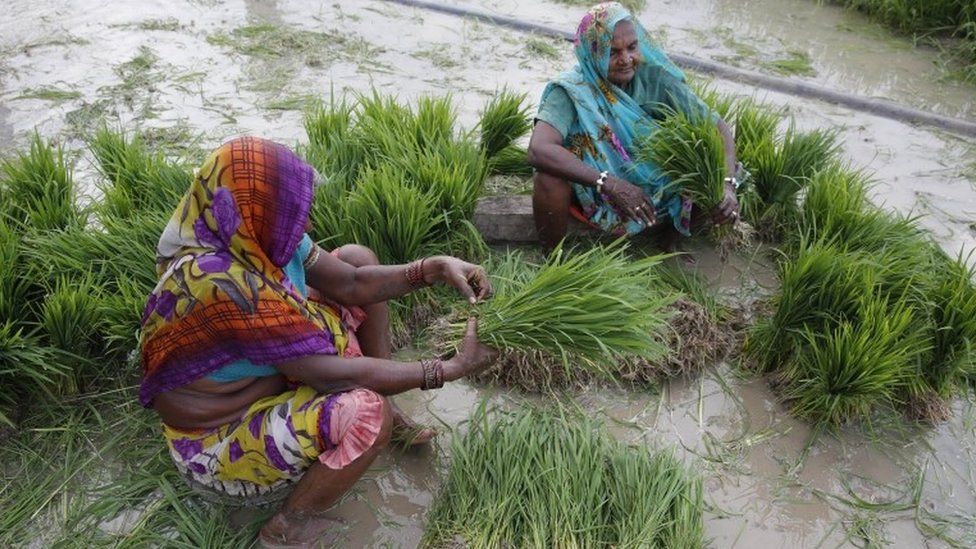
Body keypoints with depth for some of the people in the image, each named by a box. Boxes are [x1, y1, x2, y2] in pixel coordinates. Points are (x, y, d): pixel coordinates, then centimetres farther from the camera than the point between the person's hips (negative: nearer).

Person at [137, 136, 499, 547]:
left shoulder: (256, 240, -11)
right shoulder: (220, 284, -37)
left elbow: (351, 283, -3)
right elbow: (332, 375, -34)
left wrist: (437, 269, -17)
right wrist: (451, 368, -28)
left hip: (272, 378, 9)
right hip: (220, 440, -9)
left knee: (358, 258, 4)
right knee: (367, 411, -35)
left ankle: (388, 412, 10)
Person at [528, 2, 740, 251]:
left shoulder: (656, 79, -14)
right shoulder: (572, 90, -23)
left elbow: (718, 128, -9)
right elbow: (538, 150, -39)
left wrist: (728, 184, -27)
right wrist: (610, 184, -44)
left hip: (653, 189, 4)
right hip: (589, 189, -3)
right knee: (549, 181, -33)